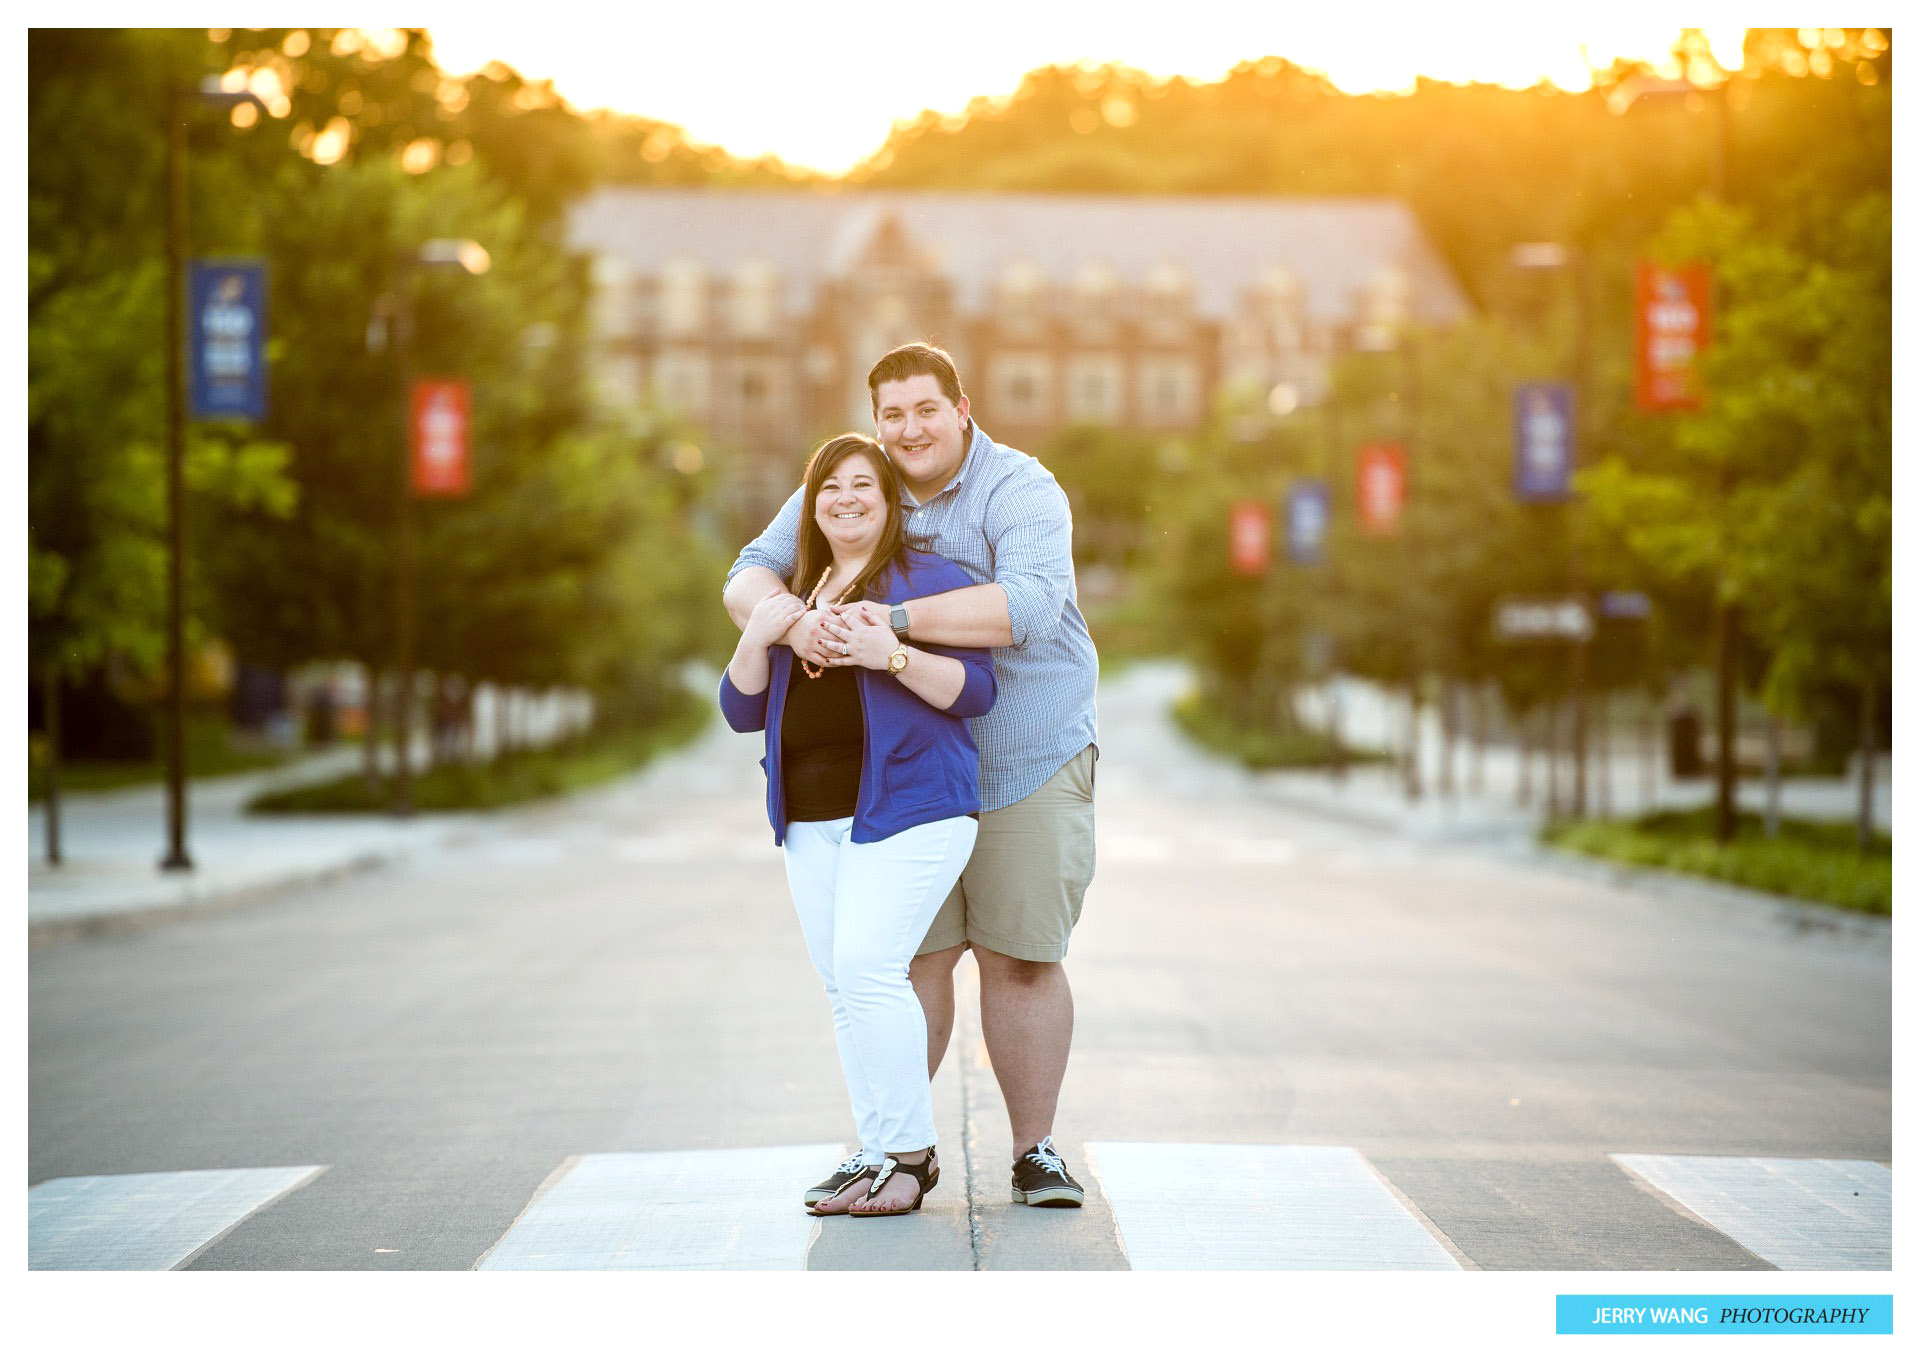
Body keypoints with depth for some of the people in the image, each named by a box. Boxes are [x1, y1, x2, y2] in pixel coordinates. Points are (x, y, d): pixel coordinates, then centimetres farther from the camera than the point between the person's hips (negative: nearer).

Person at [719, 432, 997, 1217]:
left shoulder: (931, 582, 1)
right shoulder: (793, 601, 19)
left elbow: (975, 690, -6)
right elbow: (742, 711, 14)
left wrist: (893, 656, -20)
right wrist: (756, 638, -4)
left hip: (906, 806, -6)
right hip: (812, 821, 6)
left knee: (867, 967, -17)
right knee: (843, 988, 3)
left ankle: (909, 1153, -9)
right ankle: (879, 1153, 8)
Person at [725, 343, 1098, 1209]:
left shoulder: (1021, 491, -13)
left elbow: (1032, 604, -30)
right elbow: (748, 580, -4)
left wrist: (893, 619, -38)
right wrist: (795, 623, -28)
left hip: (1030, 765, -3)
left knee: (1022, 959, -1)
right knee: (910, 953, -1)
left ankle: (1034, 1148, 11)